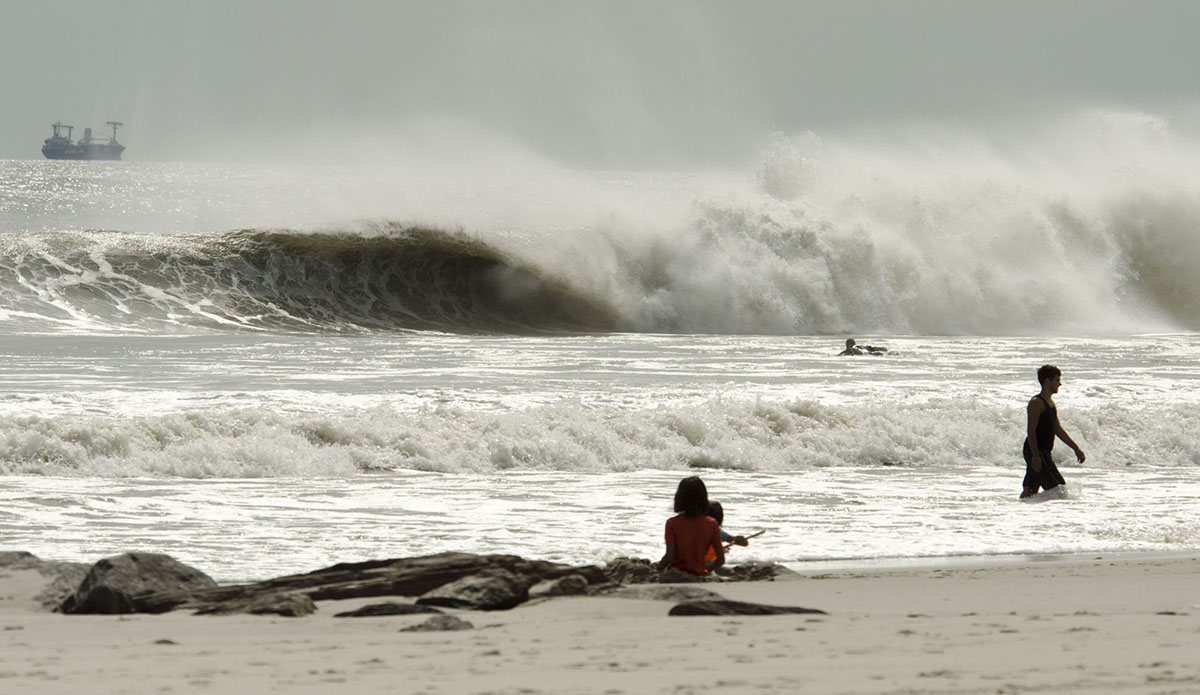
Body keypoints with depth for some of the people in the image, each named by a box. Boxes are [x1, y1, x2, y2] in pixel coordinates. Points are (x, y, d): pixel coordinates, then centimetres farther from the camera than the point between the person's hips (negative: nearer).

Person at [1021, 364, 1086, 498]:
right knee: (1059, 489, -12)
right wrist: (1035, 455, -25)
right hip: (1036, 453, -10)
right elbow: (1031, 430, -18)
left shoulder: (1050, 402, 18)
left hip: (1042, 453, 10)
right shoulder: (1036, 403, -12)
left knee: (1029, 491, 7)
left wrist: (1076, 448, 22)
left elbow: (1058, 430, 24)